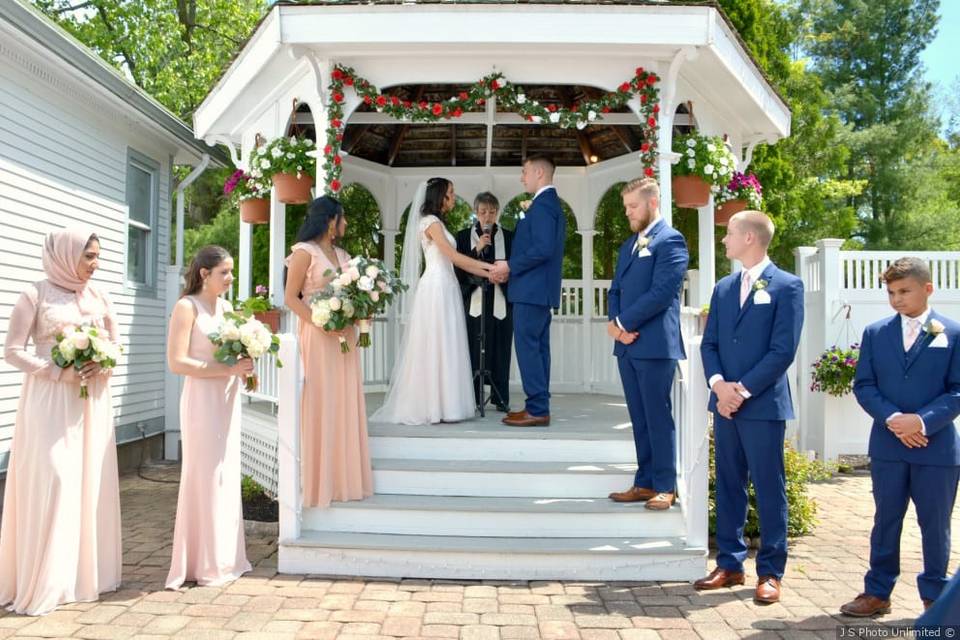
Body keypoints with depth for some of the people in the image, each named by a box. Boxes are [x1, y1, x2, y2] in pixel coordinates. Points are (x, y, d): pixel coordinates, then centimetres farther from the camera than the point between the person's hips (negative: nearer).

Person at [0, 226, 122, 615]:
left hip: (92, 401, 5)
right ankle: (43, 582, 4)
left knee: (92, 482, 6)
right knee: (52, 482, -7)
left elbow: (116, 345, 16)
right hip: (51, 401, -5)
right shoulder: (36, 295, -4)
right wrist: (59, 373, -17)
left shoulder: (99, 298, 11)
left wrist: (104, 365, -5)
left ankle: (86, 572, 17)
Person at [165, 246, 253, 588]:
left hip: (228, 400, 7)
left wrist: (245, 368, 1)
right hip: (202, 399, -7)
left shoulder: (226, 307, 13)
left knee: (227, 477, 11)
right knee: (205, 477, -1)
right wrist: (227, 369, -20)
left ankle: (224, 557, 21)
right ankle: (205, 564, 10)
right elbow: (176, 362, -16)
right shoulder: (187, 307, -9)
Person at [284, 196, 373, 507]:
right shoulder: (304, 252, -4)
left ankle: (344, 478, 16)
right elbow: (291, 298, -7)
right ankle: (319, 482, 6)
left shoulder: (342, 254, 16)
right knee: (320, 404, -3)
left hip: (344, 335, 7)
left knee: (345, 402, 7)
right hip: (318, 336, -7)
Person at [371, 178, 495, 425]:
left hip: (445, 289, 9)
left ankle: (440, 405, 10)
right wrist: (488, 266, -7)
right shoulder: (431, 222, -7)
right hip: (436, 288, -9)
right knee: (436, 346, -7)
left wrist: (487, 274, 11)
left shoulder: (438, 223, 20)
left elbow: (455, 261, 17)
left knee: (444, 347, 7)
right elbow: (454, 256, -13)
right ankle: (436, 407, -3)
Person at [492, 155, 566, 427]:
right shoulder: (553, 203, 19)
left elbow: (543, 248, -24)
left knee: (527, 347, -8)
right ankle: (538, 406, 16)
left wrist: (510, 265, -14)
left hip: (532, 290, -11)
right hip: (542, 289, 11)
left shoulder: (542, 204, -13)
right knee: (538, 348, 11)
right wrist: (512, 268, 13)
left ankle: (536, 410, -5)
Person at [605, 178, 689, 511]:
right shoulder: (629, 244, 20)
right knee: (639, 419, 11)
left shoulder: (670, 241, -6)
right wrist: (616, 324, -2)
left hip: (655, 345, -8)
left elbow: (661, 293, -16)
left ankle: (665, 487, 9)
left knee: (658, 417, -1)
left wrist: (623, 323, -11)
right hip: (627, 345, 8)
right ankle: (645, 482, 18)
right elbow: (615, 290, 17)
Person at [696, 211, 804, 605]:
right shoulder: (723, 288, 14)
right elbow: (709, 343, 11)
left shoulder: (787, 286, -4)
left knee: (769, 489, 2)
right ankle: (730, 564, 21)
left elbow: (783, 350, -11)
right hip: (725, 403, 6)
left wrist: (743, 389, -14)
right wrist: (718, 384, -7)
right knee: (728, 486, 11)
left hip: (764, 404, -6)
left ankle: (770, 572, 13)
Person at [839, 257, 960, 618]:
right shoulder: (875, 333, 5)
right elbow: (863, 385, 2)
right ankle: (877, 592, 21)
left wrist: (923, 421, -18)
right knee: (885, 521, 11)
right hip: (887, 446, 2)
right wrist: (892, 419, -14)